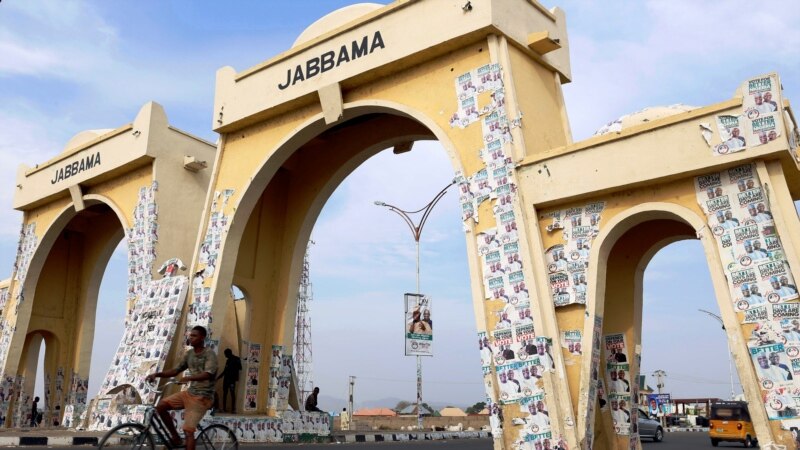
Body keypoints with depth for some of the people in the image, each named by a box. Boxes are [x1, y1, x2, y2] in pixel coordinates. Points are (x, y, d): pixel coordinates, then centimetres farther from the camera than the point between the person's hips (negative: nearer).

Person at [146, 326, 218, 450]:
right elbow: (175, 370, 11)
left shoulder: (209, 354, -14)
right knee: (161, 406, -6)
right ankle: (175, 436, 9)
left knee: (188, 430, -14)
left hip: (202, 397, -7)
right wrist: (157, 374, -5)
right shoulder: (189, 353, 9)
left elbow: (207, 374, -29)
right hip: (189, 393, 7)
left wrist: (188, 378, -45)